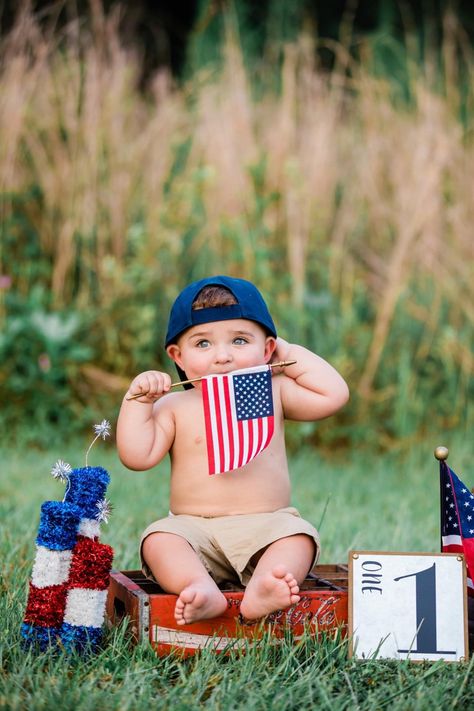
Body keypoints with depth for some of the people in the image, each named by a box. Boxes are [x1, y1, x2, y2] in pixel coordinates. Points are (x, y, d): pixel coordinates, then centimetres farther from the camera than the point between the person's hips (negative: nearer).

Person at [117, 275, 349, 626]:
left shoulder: (272, 393, 9)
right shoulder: (174, 406, 5)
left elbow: (334, 395, 1)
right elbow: (138, 456, -3)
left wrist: (293, 354, 6)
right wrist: (137, 400, -8)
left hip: (267, 525, 1)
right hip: (193, 528, 0)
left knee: (298, 536, -28)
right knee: (157, 540, -27)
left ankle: (260, 590, -52)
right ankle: (202, 588, -49)